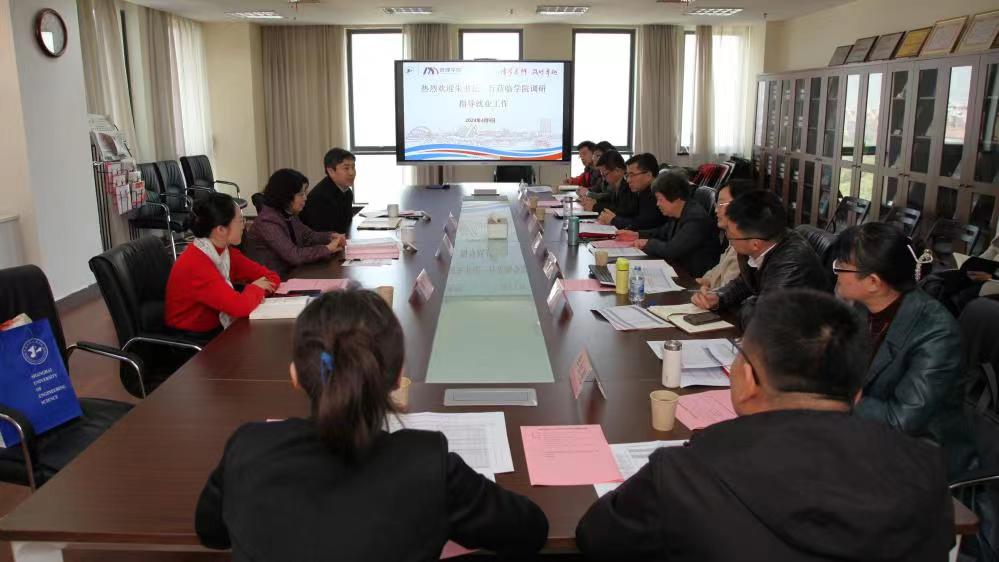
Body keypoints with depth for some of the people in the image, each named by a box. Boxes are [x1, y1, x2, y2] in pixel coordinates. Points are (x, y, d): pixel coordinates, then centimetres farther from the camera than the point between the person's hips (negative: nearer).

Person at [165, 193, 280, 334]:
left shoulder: (226, 251, -1)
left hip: (217, 329, 7)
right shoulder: (195, 265, -23)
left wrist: (252, 294, -15)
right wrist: (255, 289, -11)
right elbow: (239, 306, -30)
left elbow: (272, 278, 3)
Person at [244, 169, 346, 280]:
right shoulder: (268, 221, -22)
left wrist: (331, 237, -2)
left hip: (289, 272, 8)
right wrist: (327, 249, -19)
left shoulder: (290, 215, 5)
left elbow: (307, 235, 16)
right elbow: (294, 255, -27)